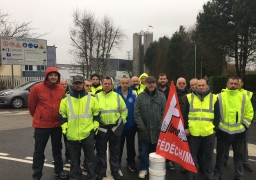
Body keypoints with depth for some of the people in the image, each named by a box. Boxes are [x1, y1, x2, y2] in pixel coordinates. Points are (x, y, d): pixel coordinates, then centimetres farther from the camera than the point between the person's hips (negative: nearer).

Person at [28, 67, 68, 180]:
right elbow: (31, 105, 1)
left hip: (57, 125, 3)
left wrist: (60, 118, 12)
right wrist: (37, 117, 12)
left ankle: (58, 170, 34)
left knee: (57, 149, 17)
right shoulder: (37, 88, -10)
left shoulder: (61, 89, -1)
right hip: (41, 125, -3)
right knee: (39, 151, 8)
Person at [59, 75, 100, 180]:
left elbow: (96, 114, 7)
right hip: (72, 135, 1)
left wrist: (95, 126, 2)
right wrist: (64, 129, 0)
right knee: (74, 159, 15)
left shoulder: (92, 98, 1)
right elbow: (62, 116, 7)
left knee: (90, 158, 11)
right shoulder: (66, 99, 2)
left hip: (88, 134, 0)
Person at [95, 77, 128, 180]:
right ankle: (101, 171, 27)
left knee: (115, 151, 12)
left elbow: (124, 111, 8)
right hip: (101, 128, -1)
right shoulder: (97, 97, -3)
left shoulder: (117, 96, 1)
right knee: (101, 151, 11)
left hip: (115, 128, 1)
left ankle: (115, 171, 27)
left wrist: (122, 121, 4)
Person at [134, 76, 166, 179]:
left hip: (157, 130, 1)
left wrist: (160, 127, -8)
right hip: (144, 130, 0)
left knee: (156, 150, 14)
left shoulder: (161, 96, 1)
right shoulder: (140, 97, -1)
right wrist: (142, 127, -9)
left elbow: (164, 113, -1)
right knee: (144, 151, 11)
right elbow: (136, 113, -4)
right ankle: (144, 168, 28)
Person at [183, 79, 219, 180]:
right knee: (192, 155, 10)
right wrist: (185, 127, -2)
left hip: (209, 132, 1)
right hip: (193, 132, 0)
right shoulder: (189, 97, 3)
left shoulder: (213, 98, 4)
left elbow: (217, 115, 7)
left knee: (208, 155, 14)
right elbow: (184, 114, 3)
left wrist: (214, 127, 0)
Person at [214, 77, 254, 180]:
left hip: (239, 132, 1)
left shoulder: (244, 98, -1)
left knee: (239, 155, 14)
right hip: (223, 132, -1)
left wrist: (244, 125, 1)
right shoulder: (219, 97, -5)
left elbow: (249, 113, 7)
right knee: (220, 154, 12)